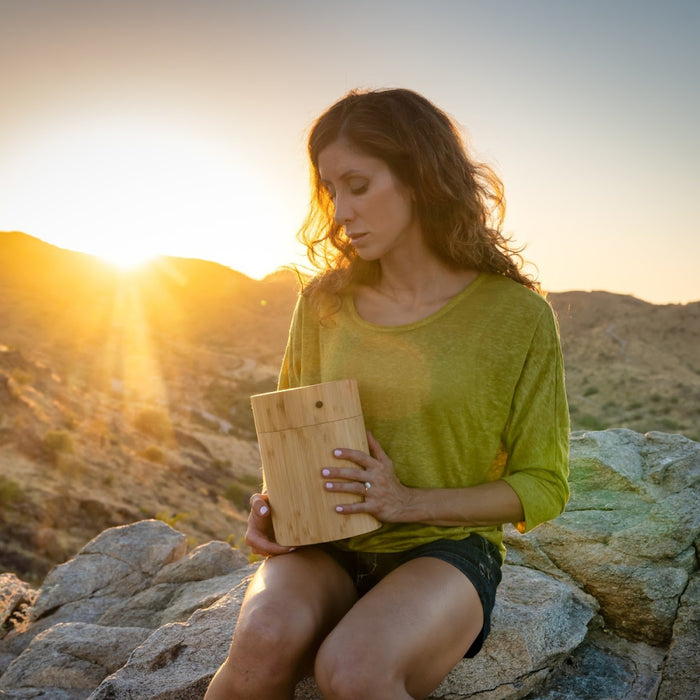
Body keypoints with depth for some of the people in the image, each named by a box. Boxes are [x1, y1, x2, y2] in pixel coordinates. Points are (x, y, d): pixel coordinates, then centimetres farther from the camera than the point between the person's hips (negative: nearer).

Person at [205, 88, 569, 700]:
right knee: (265, 639, -30)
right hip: (326, 549, 3)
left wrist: (408, 501, -14)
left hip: (446, 549, -2)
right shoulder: (323, 302, 3)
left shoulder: (516, 314, -8)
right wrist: (272, 503, -6)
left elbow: (543, 487, -2)